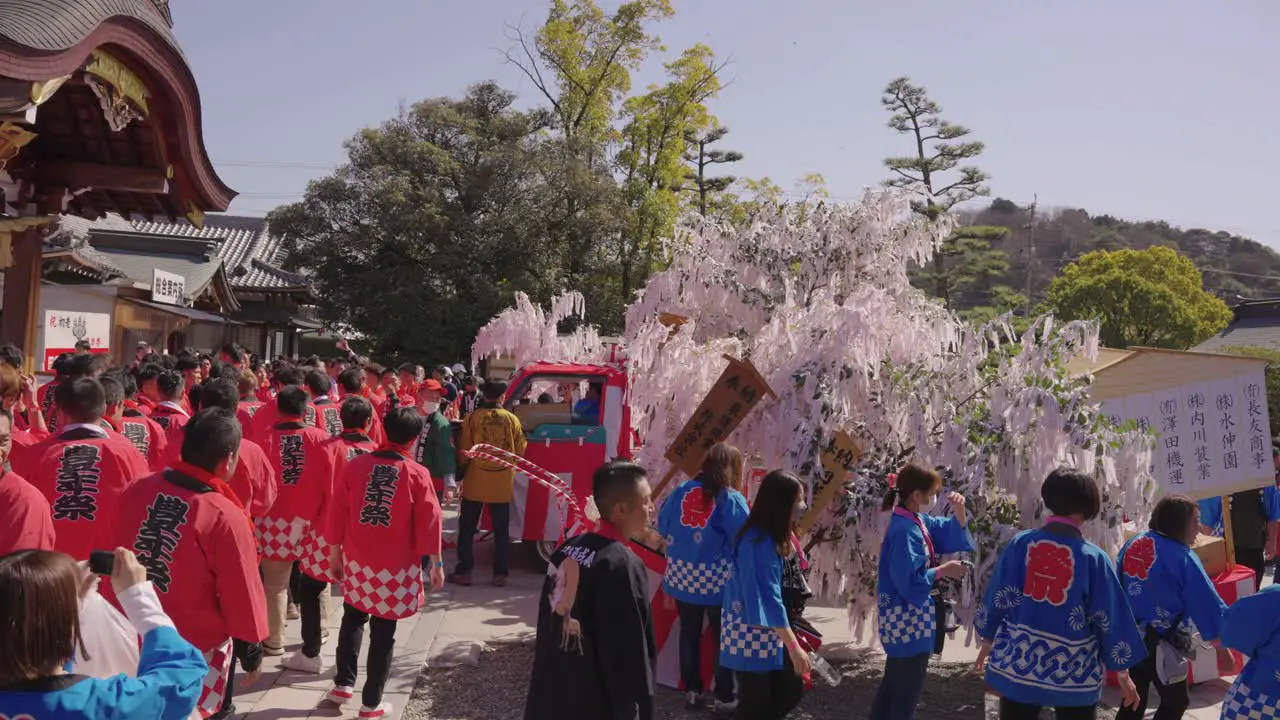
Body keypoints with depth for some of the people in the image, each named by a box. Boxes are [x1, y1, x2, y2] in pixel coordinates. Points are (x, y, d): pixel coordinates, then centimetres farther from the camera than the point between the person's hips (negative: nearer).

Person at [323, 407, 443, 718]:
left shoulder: (356, 465, -4)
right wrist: (436, 563, 1)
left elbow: (338, 512, 3)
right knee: (383, 632, 8)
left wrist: (335, 550, 15)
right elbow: (429, 522, -9)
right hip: (396, 566, -3)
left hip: (356, 560, 3)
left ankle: (343, 684, 28)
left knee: (353, 619, 25)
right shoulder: (417, 474, -12)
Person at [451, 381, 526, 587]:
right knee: (501, 530, 10)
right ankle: (500, 574, 11)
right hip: (503, 484, 1)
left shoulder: (472, 418, -7)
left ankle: (463, 571, 11)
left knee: (467, 528, 10)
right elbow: (520, 450, 3)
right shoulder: (512, 419, -4)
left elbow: (464, 450, -3)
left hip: (475, 482, -1)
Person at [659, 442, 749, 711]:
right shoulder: (731, 499, -13)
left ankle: (692, 691, 27)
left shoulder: (680, 492, 2)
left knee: (689, 633, 16)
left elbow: (663, 530, 10)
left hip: (681, 576, 5)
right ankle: (724, 698, 16)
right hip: (716, 579, -4)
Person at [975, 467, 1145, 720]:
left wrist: (988, 641, 18)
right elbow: (1110, 618, -4)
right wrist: (1122, 673, 8)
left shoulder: (1020, 543, -6)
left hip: (1017, 663, 2)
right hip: (1074, 672, -2)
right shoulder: (1093, 557, -10)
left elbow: (996, 598, 2)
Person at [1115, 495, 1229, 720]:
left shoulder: (1132, 543, 3)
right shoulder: (1181, 557, -19)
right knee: (1176, 701, 15)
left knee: (1134, 700, 19)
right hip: (1158, 644, -7)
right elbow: (1206, 603, -16)